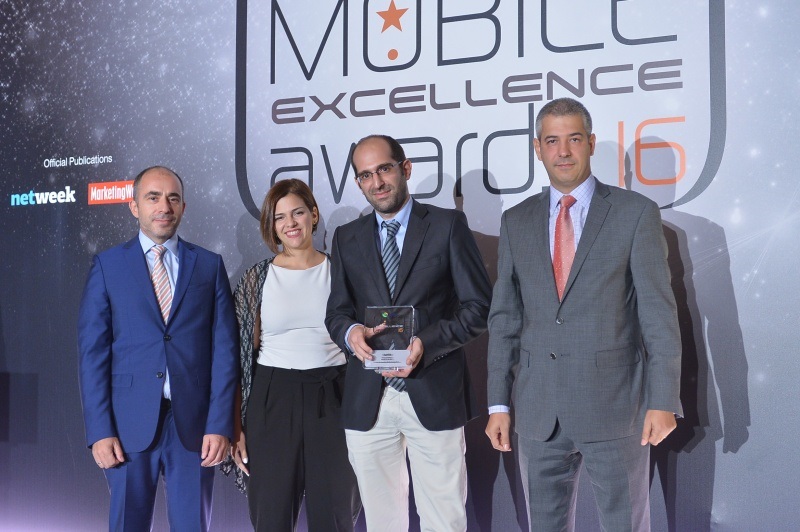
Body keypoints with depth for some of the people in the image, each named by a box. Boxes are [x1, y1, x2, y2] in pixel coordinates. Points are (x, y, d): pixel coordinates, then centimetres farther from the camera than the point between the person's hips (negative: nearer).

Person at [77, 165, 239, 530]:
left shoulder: (209, 265, 6)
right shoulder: (107, 266, 4)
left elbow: (224, 348, 2)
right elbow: (92, 352, 0)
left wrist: (220, 425, -6)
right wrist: (99, 431, -7)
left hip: (194, 423, 1)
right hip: (129, 423, 0)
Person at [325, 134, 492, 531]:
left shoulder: (448, 225, 2)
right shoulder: (346, 238, 13)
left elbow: (479, 306, -2)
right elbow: (336, 312, 13)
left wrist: (425, 343, -16)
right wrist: (350, 332, -11)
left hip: (434, 395, -3)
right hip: (367, 399, 3)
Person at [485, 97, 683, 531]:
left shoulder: (635, 213, -1)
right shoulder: (516, 222, 9)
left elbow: (659, 313, -4)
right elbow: (504, 318, 9)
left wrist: (663, 400, -10)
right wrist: (498, 403, 5)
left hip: (615, 405, -3)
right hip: (538, 411, 3)